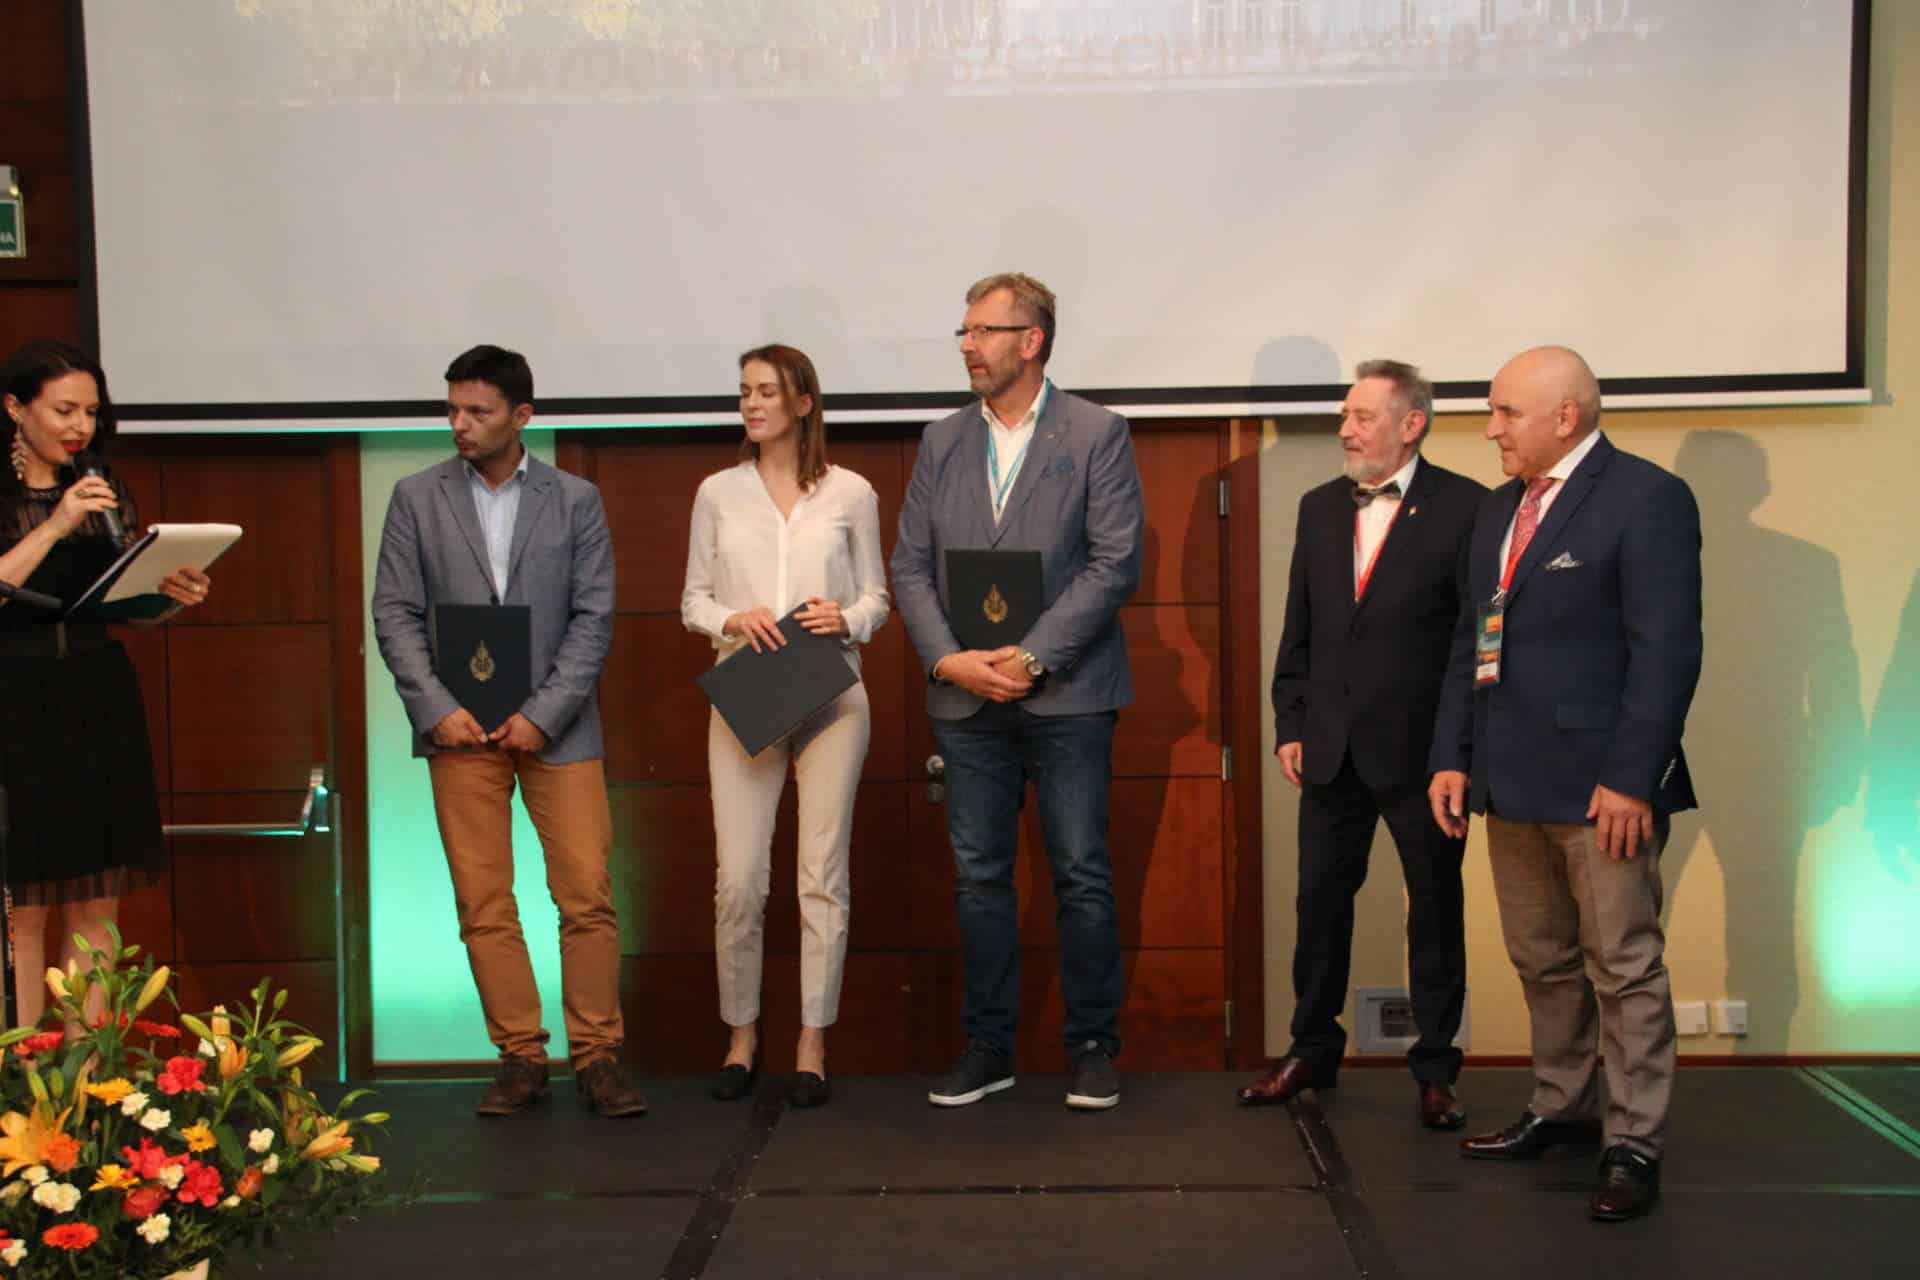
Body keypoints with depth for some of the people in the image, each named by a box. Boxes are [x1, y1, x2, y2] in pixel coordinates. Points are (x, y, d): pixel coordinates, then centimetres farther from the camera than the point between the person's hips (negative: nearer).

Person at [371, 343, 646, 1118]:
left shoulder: (575, 500, 4)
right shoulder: (417, 498, 7)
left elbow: (594, 617, 0)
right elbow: (395, 613, 4)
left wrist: (544, 713, -10)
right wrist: (437, 707, -9)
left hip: (556, 727, -1)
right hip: (459, 727, 1)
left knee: (587, 896, -3)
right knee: (483, 905, 3)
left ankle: (597, 1056, 8)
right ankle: (520, 1057, 14)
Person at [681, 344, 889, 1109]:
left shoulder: (850, 493, 5)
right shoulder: (718, 493, 8)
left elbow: (876, 596, 9)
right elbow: (692, 600, 9)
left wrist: (847, 619, -13)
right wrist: (731, 621, -11)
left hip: (831, 695, -1)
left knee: (822, 874, 2)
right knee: (738, 879, -1)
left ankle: (812, 1047, 12)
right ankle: (741, 1037, 16)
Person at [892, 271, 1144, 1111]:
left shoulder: (1097, 435, -1)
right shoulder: (942, 443, 11)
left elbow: (1115, 562, -9)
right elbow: (911, 565, 8)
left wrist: (1032, 656, -15)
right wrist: (948, 659, -8)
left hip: (1066, 692, -4)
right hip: (965, 696, 4)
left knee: (1083, 875, 2)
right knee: (979, 875, 9)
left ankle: (1092, 1047, 16)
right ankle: (988, 1047, 20)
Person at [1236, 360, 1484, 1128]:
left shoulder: (1464, 507, -7)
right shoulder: (1319, 507, 9)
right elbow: (1298, 629, 11)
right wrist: (1289, 724, 6)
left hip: (1422, 748, -4)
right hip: (1332, 747, 5)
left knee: (1435, 908, 8)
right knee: (1320, 901, 11)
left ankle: (1435, 1071, 21)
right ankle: (1312, 1052, 27)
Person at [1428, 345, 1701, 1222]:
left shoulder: (1647, 499, -9)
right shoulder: (1499, 508, 15)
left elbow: (1666, 650, -14)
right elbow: (1470, 640, 16)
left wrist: (1630, 777, -18)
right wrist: (1452, 756, 9)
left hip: (1600, 785, -8)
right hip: (1513, 783, 8)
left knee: (1623, 967, 1)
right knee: (1543, 962, 17)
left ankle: (1635, 1143, 11)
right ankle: (1560, 1109, 31)